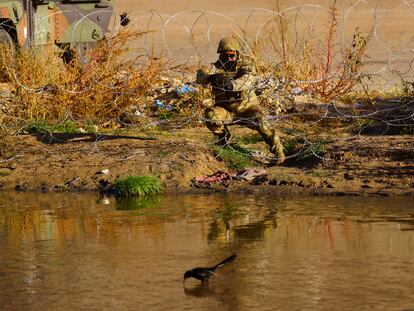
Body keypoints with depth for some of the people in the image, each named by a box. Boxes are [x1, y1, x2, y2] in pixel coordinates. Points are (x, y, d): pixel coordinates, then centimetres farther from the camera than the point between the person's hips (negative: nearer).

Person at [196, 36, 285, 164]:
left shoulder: (246, 66, -7)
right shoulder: (216, 67, -4)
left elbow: (247, 80, -30)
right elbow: (201, 74, -27)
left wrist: (232, 84, -52)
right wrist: (210, 77, -52)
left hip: (246, 108, -1)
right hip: (225, 110, 1)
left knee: (261, 123, -28)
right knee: (211, 115, -30)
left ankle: (278, 152, -5)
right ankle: (223, 135, 4)